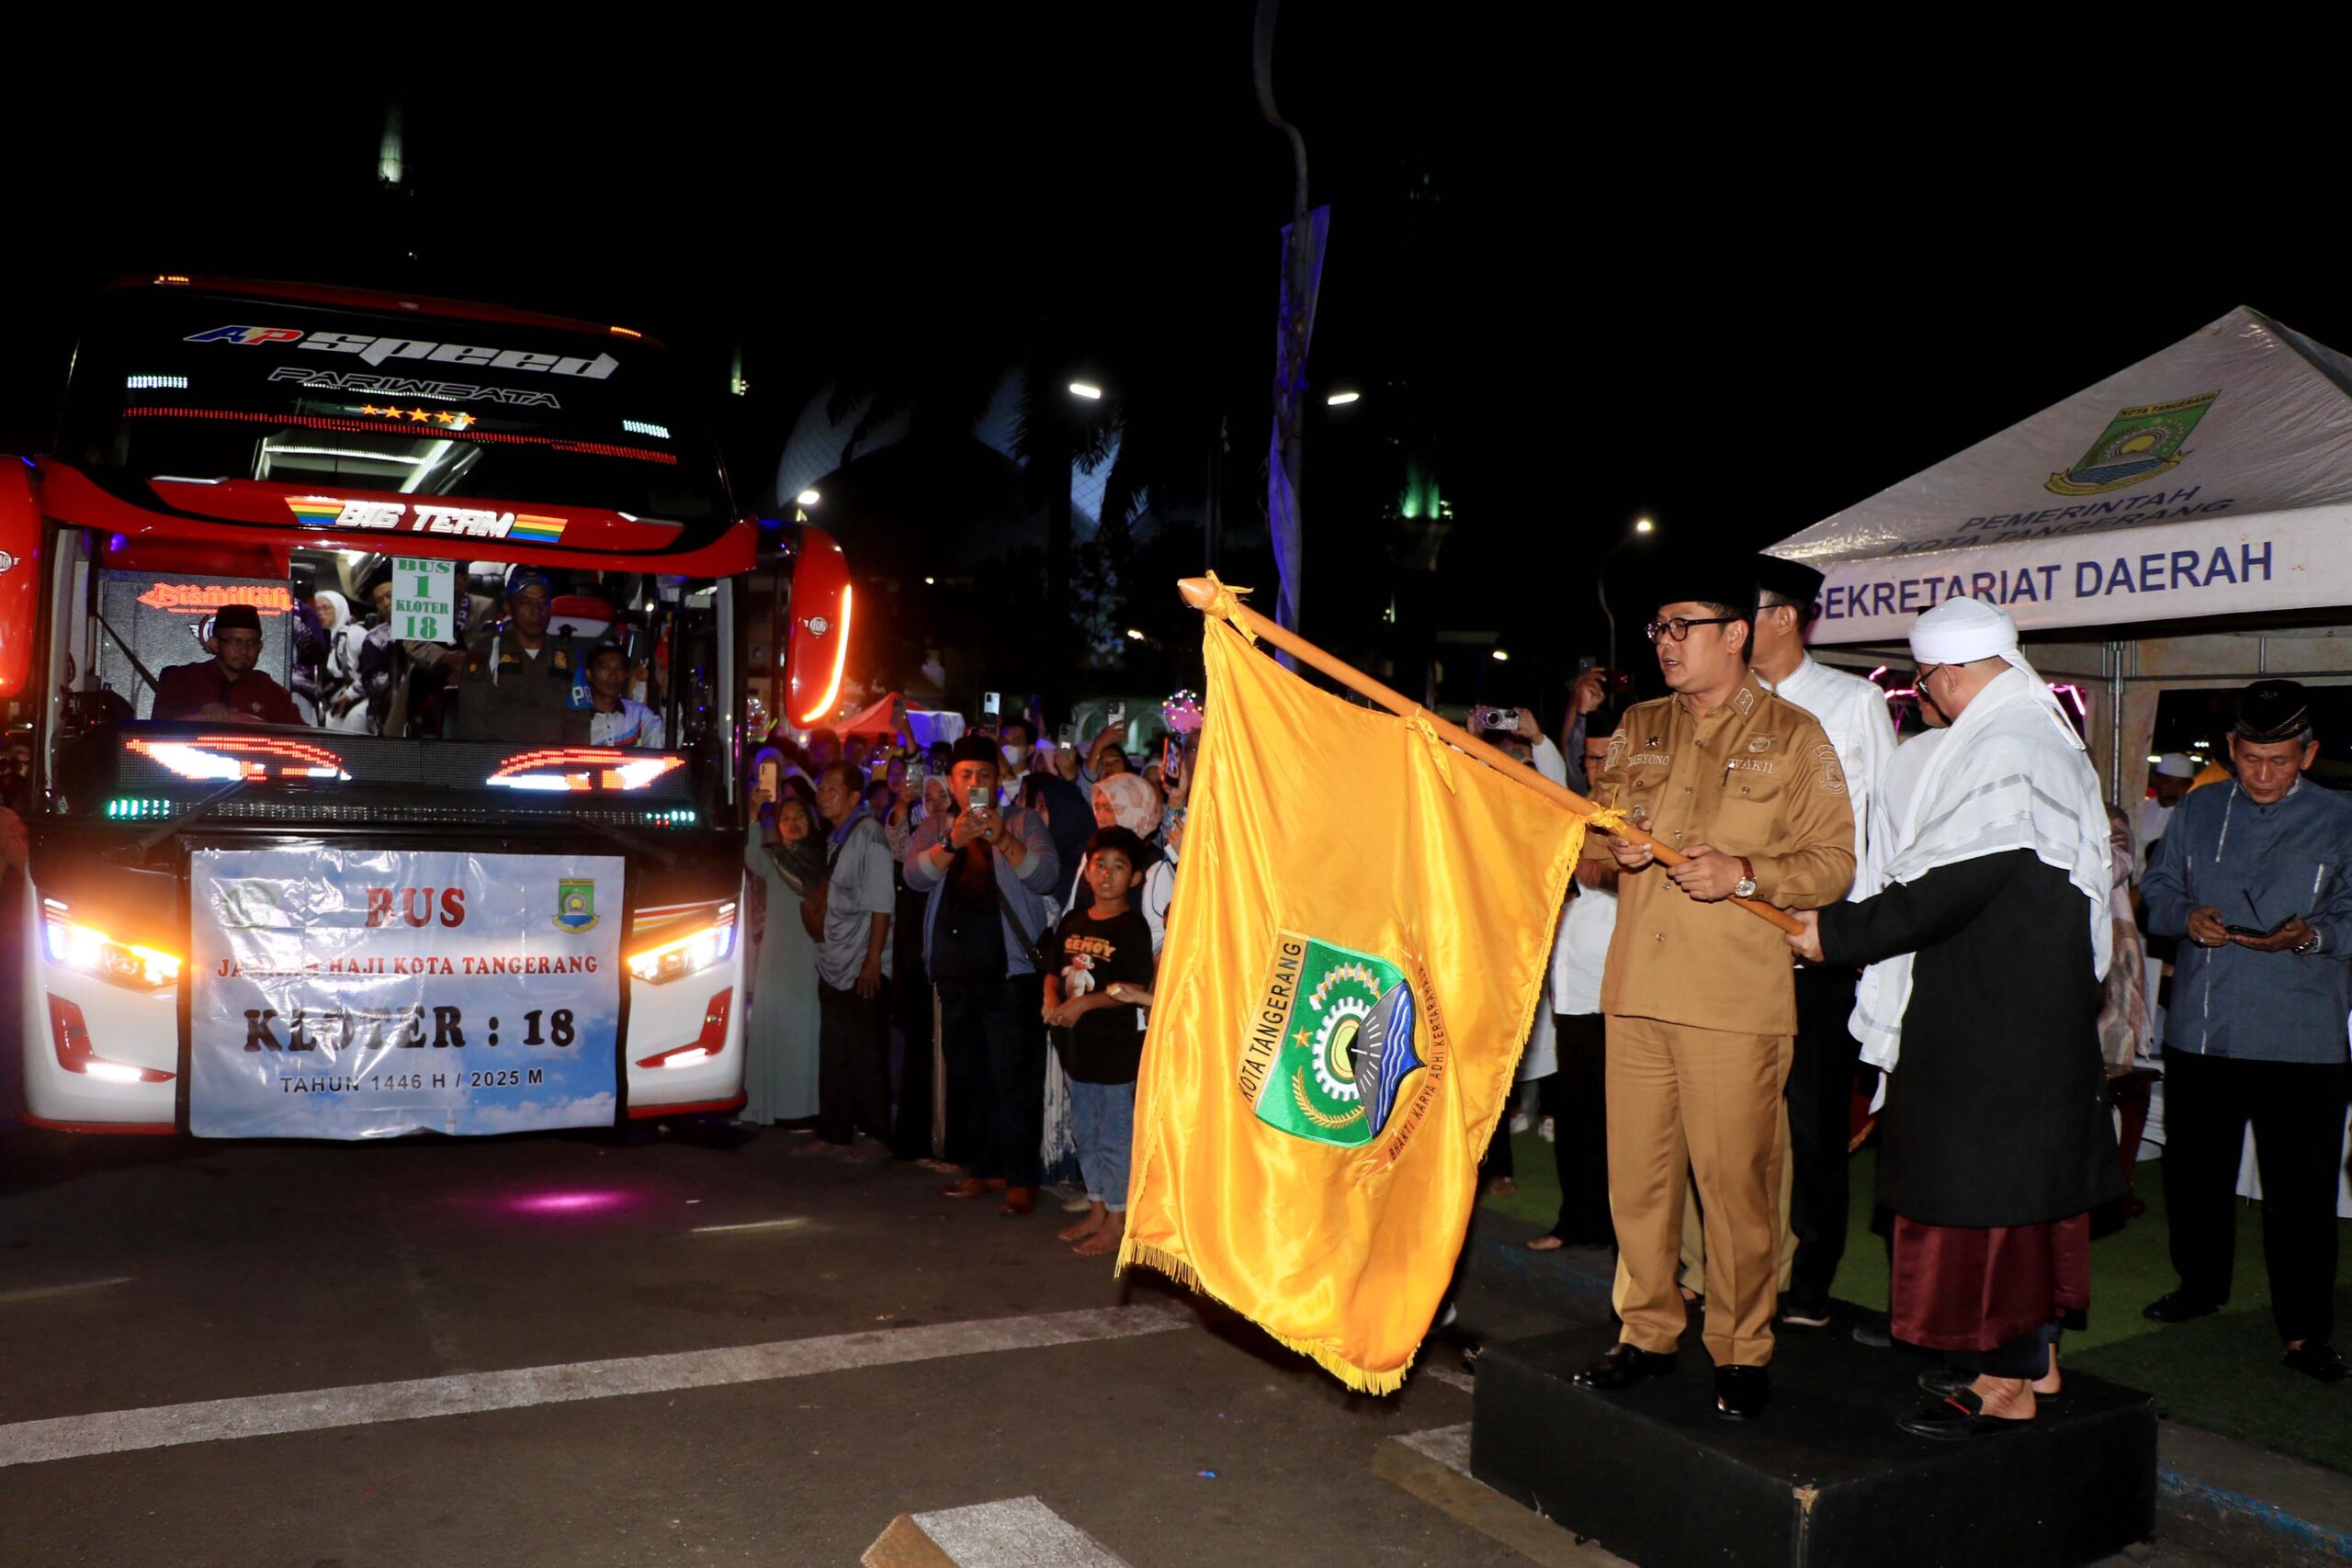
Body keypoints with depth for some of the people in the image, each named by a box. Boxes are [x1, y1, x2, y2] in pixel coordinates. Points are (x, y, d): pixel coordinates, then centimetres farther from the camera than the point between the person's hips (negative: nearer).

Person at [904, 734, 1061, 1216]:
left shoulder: (1022, 823, 4)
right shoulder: (935, 828, 12)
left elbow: (1045, 874, -12)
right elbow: (916, 875, -6)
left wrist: (1003, 839, -27)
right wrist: (953, 842, -24)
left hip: (1011, 972, -4)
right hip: (955, 973, 5)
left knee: (1014, 1079, -7)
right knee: (967, 1077, 12)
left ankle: (1022, 1177, 1)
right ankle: (987, 1170, 23)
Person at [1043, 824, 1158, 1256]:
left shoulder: (1132, 928, -11)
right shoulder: (1072, 922, 9)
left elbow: (1134, 990, -17)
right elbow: (1053, 972, 14)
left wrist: (1085, 1002, -23)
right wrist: (1052, 1002, -6)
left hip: (1117, 1047, -7)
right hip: (1077, 1044, 7)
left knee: (1115, 1136, 1)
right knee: (1086, 1133, 17)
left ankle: (1116, 1221, 11)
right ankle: (1096, 1209, 31)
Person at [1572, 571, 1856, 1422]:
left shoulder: (1794, 735, 3)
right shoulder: (1639, 728, 16)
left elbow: (1833, 860, 0)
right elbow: (1595, 831, 21)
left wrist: (1744, 874, -16)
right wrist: (1612, 847, -2)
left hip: (1736, 998, -4)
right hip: (1636, 987, 4)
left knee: (1734, 1177, -2)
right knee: (1636, 1171, 8)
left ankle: (1742, 1351, 14)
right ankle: (1646, 1331, 23)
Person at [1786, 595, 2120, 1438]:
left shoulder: (1997, 749, -19)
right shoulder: (2045, 734, 14)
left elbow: (1957, 886, -24)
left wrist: (1838, 931, -17)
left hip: (1988, 1013, -11)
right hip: (2038, 1000, 11)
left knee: (1982, 1179, -3)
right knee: (2027, 1172, 17)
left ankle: (2002, 1378, 5)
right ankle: (2031, 1352, 29)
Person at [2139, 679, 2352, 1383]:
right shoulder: (2195, 813, 11)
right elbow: (2155, 890, 13)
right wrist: (2187, 918, -8)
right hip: (2198, 1029, 4)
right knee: (2194, 1169, 15)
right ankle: (2201, 1283, 34)